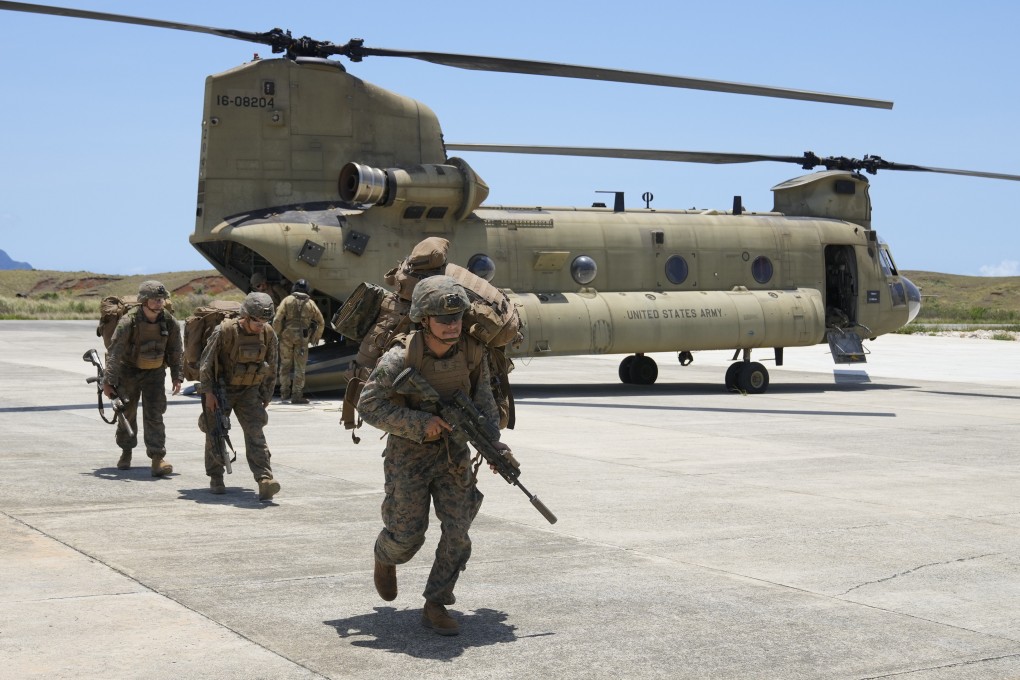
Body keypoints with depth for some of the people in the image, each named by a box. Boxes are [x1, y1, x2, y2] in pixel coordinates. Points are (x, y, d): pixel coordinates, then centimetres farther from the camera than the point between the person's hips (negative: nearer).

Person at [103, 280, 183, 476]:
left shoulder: (170, 322, -13)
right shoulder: (128, 322, -23)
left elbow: (177, 351, 0)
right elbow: (115, 352, -21)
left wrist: (177, 377, 0)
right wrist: (108, 381, -22)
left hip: (155, 372, 1)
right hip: (129, 370, -1)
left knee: (154, 414, -10)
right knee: (127, 412, 10)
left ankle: (157, 459, -15)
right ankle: (126, 452, 31)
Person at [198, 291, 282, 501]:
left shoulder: (269, 335, -8)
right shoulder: (224, 331, -20)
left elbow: (271, 369, 4)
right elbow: (206, 362, -13)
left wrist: (266, 397, 6)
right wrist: (208, 392, -15)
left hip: (249, 391, 2)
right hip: (221, 389, -2)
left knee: (255, 432, -13)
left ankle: (264, 482, -25)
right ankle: (215, 479, 24)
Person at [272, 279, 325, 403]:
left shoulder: (287, 300, 0)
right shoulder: (310, 303, 5)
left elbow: (277, 320, -8)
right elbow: (321, 323, 8)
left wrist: (276, 335, 4)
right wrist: (315, 338, 19)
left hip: (286, 337, 0)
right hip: (302, 339, 0)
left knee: (285, 365, 13)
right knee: (299, 367, 4)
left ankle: (285, 393, 16)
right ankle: (296, 395, 0)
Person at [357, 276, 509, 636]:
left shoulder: (472, 350, -11)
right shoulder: (401, 358, -24)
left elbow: (481, 392, 6)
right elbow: (368, 405, -21)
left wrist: (491, 440, -6)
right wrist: (420, 423, -28)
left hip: (453, 450, 3)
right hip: (409, 451, -3)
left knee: (458, 530, -8)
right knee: (408, 532, -1)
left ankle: (435, 607, 4)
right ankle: (385, 557, 36)